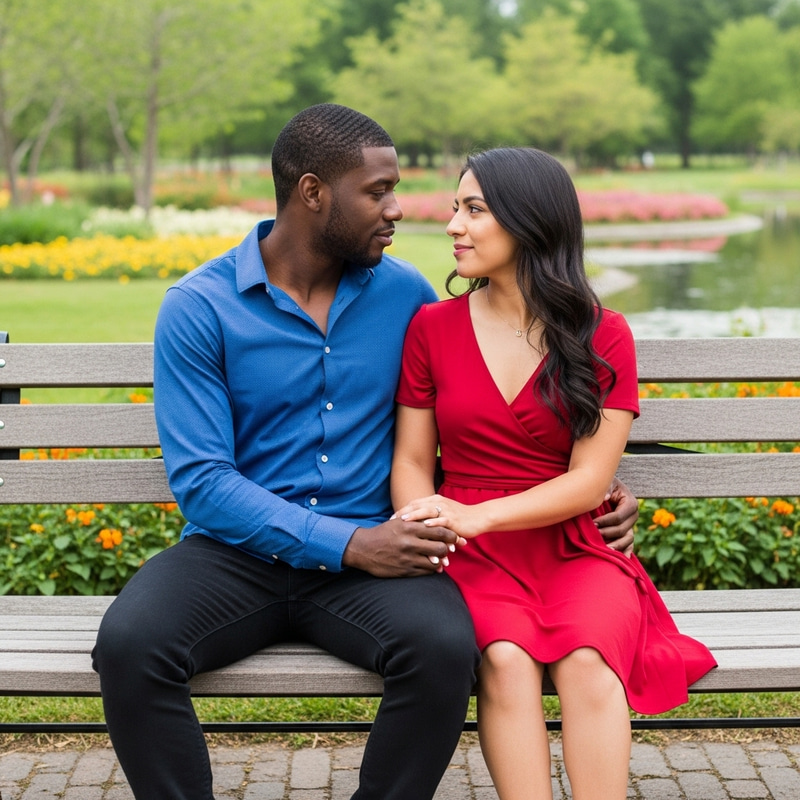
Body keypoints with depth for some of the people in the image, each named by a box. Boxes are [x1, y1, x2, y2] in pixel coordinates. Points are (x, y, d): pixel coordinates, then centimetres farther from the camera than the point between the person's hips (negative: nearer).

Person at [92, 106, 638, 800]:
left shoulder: (404, 294, 7)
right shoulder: (198, 308, -4)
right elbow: (201, 481, -11)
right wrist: (348, 545, -21)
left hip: (369, 554, 2)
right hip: (238, 553, -1)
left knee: (446, 649, -30)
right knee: (128, 645, -30)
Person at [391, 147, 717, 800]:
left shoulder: (603, 337, 2)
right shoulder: (432, 327, 7)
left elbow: (590, 480, -6)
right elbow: (411, 460, 6)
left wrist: (477, 514, -20)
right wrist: (419, 527, -16)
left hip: (573, 550, 0)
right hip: (475, 557, 1)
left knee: (585, 659, -33)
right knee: (507, 659, -32)